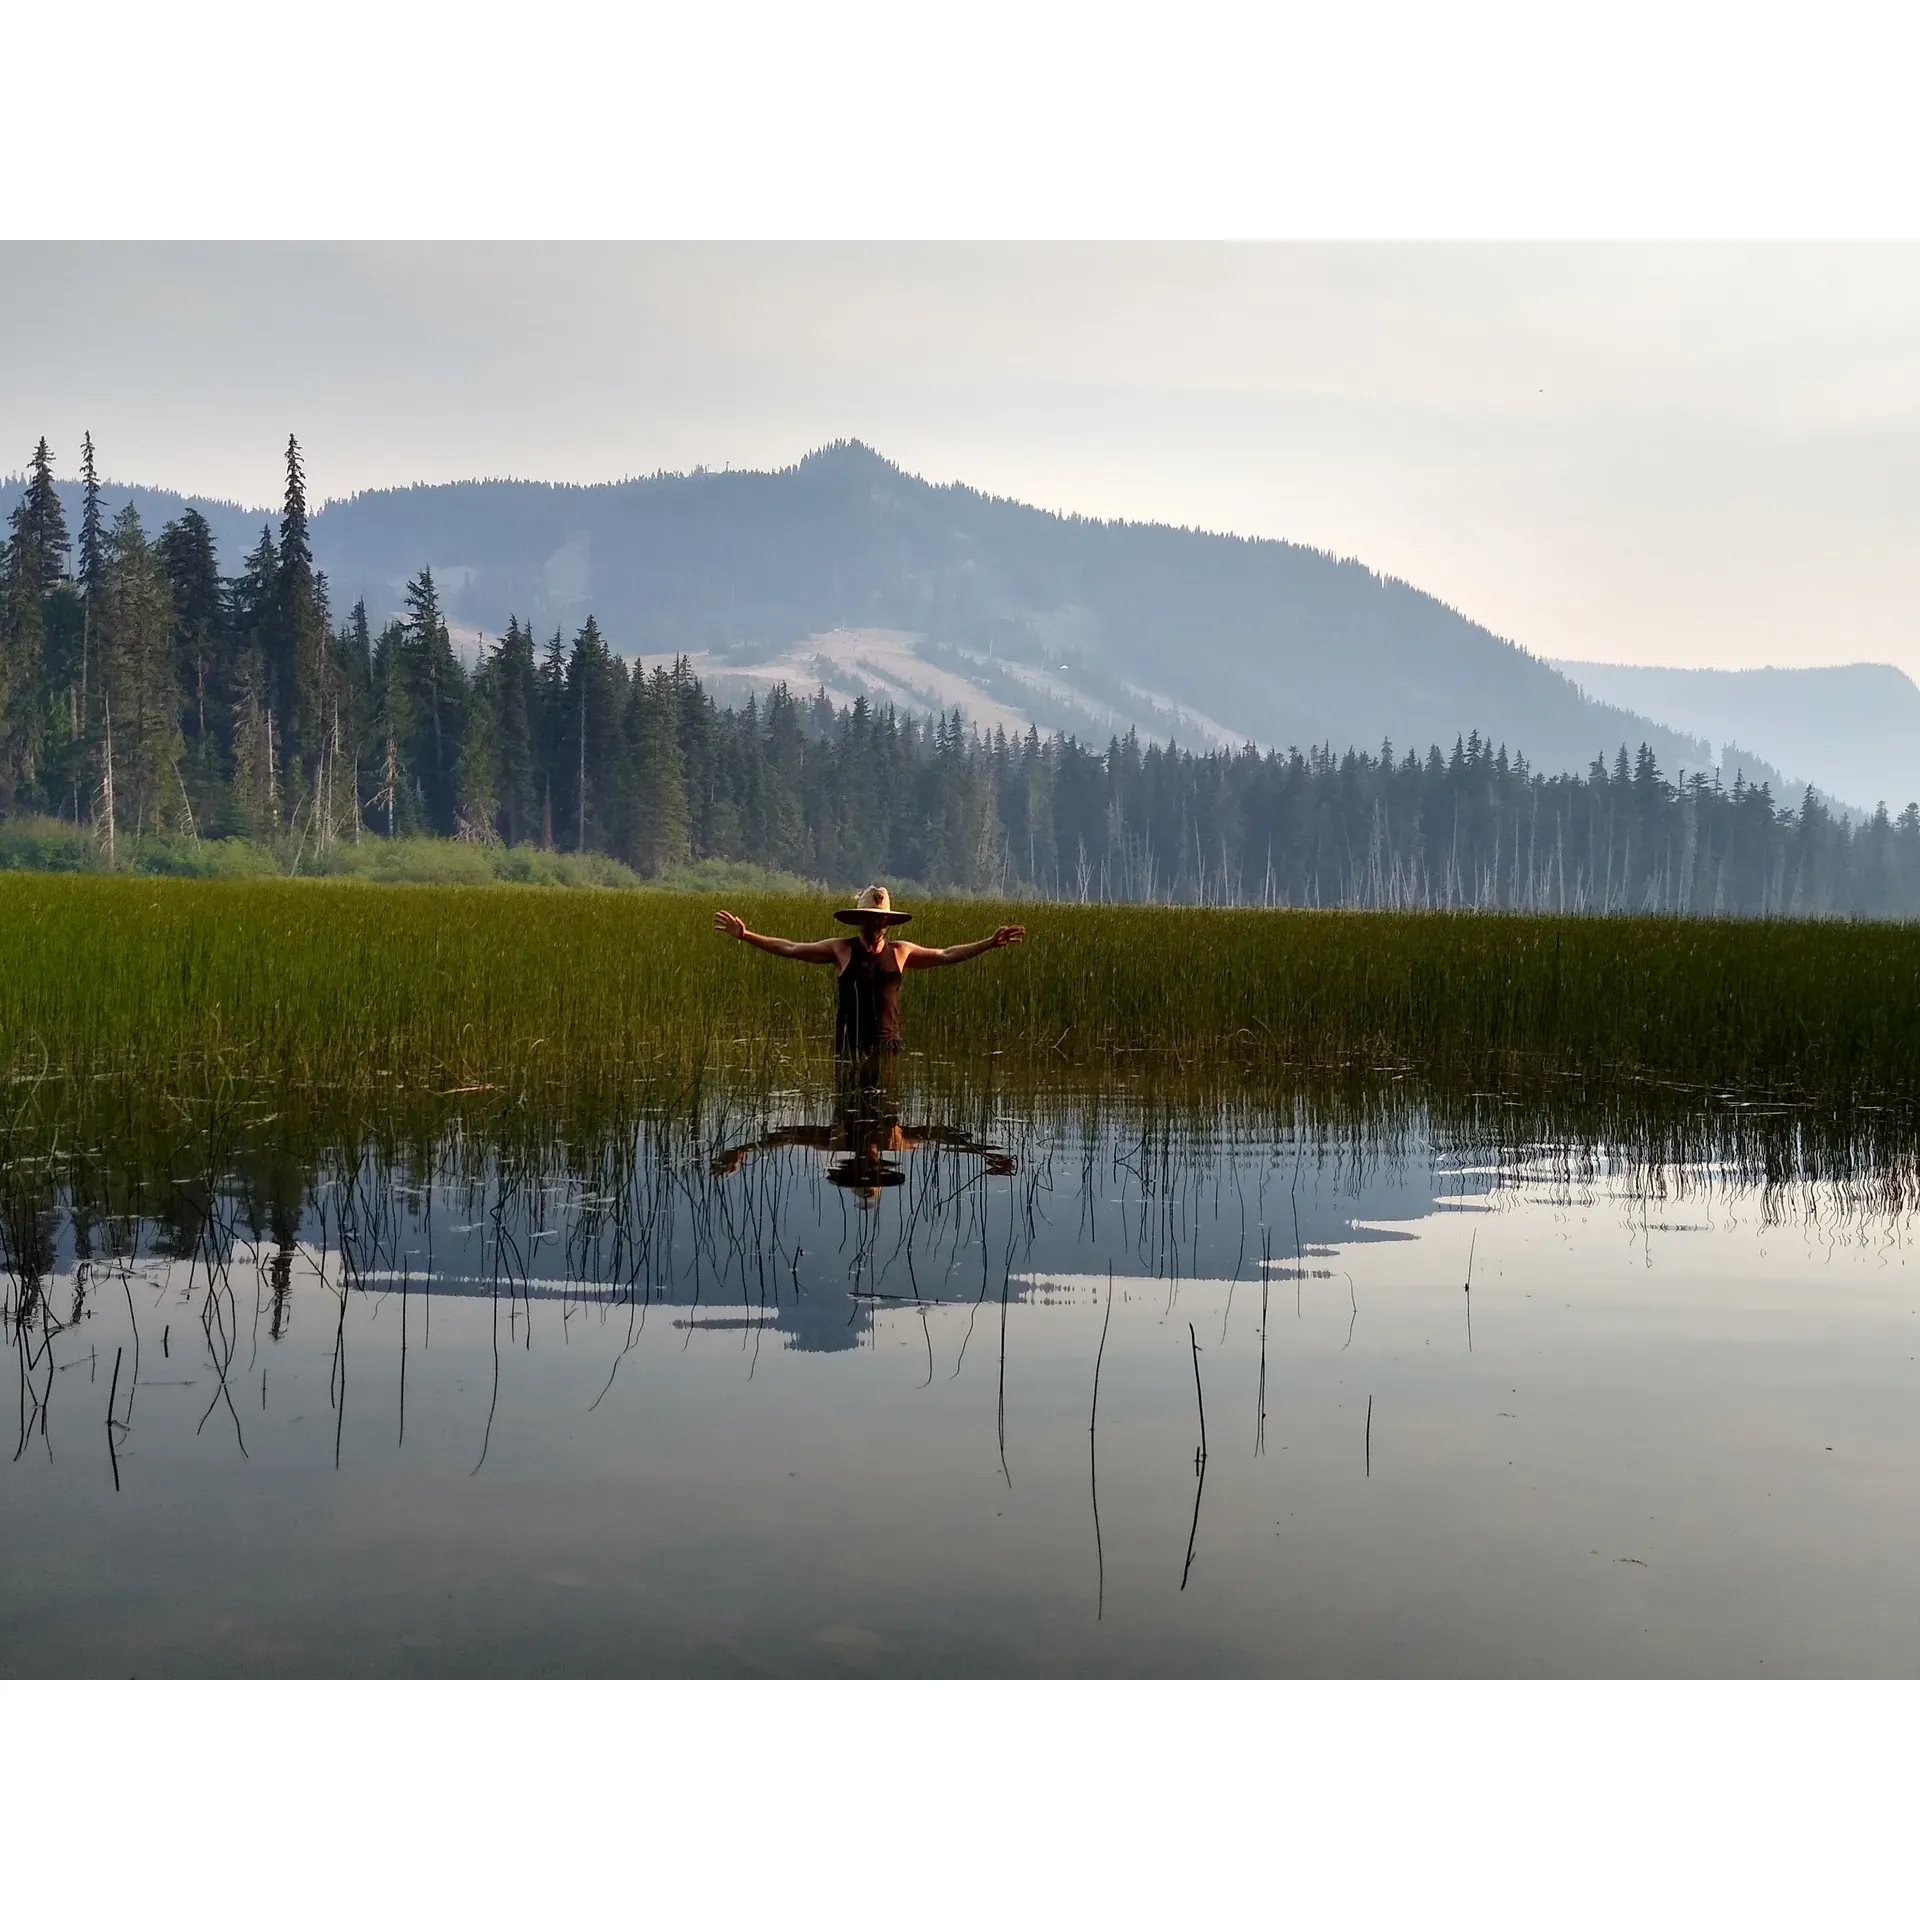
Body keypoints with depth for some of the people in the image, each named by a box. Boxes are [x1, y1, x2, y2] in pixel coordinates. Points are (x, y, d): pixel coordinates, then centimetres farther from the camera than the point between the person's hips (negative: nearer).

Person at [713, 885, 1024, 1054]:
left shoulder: (900, 952, 9)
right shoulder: (841, 949, 3)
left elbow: (945, 955, 14)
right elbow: (790, 949, 3)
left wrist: (990, 943, 9)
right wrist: (745, 935, -3)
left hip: (887, 1042, 2)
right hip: (850, 1041, -2)